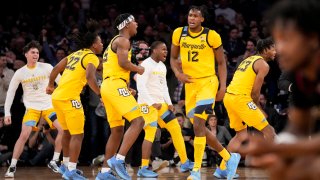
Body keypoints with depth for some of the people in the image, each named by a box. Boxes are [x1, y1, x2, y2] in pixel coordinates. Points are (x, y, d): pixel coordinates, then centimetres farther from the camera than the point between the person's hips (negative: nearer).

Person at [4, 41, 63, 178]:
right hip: (32, 107, -1)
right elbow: (10, 93, 2)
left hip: (49, 105, 1)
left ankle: (54, 161, 1)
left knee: (63, 130, -13)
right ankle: (12, 167, -9)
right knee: (24, 135, -17)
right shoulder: (20, 73, -2)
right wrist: (7, 113, -4)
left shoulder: (46, 67, -4)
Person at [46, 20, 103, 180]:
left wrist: (50, 85, 35)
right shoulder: (92, 57, -5)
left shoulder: (75, 54, 19)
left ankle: (66, 165, 33)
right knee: (77, 135, -3)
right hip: (69, 98, -9)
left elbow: (56, 69, 22)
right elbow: (90, 78, -22)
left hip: (57, 96, 9)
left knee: (67, 132, 22)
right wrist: (101, 95, -17)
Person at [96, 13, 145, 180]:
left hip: (107, 86, 10)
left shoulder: (115, 41, 26)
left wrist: (127, 88, 27)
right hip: (116, 85, -10)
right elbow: (123, 62, -19)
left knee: (117, 131, 12)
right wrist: (138, 69, -1)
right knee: (138, 121, -16)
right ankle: (118, 160, -26)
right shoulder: (123, 40, -4)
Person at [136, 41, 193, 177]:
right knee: (151, 133, -16)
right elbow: (141, 86, -19)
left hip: (161, 103, 9)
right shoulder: (146, 65, -11)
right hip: (147, 103, -9)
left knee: (175, 128, 6)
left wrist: (169, 103, 8)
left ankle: (185, 163, 11)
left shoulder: (162, 67, 16)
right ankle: (143, 168, -13)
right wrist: (152, 103, -24)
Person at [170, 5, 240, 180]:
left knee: (198, 125, -18)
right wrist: (177, 73, -6)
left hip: (208, 82, -6)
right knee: (199, 127, 11)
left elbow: (221, 63, -1)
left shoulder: (211, 36, -9)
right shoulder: (179, 34, 1)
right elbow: (173, 58, 13)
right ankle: (229, 157, 27)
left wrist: (223, 86, -9)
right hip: (190, 83, 6)